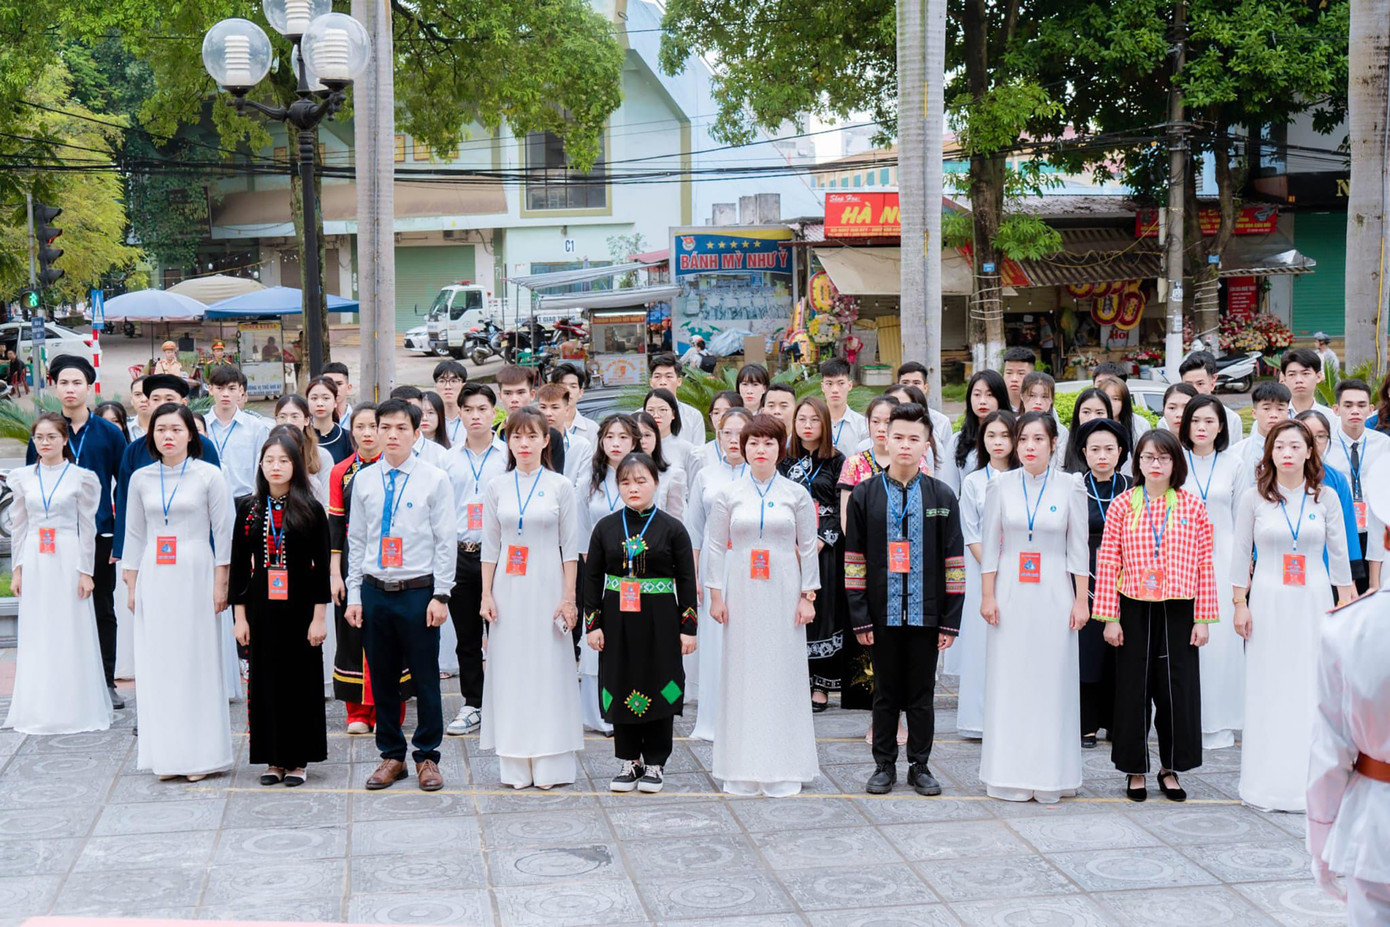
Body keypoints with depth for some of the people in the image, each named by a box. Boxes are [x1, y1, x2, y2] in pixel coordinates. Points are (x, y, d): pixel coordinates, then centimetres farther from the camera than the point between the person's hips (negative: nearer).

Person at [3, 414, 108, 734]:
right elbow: (18, 527, 11)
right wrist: (17, 569, 7)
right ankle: (38, 709, 13)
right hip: (34, 563, 3)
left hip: (68, 560, -3)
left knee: (71, 635, -1)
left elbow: (87, 528, -2)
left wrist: (86, 572, -5)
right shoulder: (22, 478, 8)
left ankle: (74, 708, 8)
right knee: (36, 636, 5)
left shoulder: (81, 477, -2)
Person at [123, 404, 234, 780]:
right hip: (153, 578, 3)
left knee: (197, 660, -1)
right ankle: (166, 754, 10)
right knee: (157, 662, 3)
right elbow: (135, 535, 13)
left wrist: (220, 584, -6)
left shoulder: (209, 475, -1)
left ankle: (200, 753, 6)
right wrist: (131, 586, 10)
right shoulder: (141, 479, 8)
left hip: (194, 575, -3)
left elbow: (223, 532, -1)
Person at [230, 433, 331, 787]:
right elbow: (238, 564, 5)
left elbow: (322, 566, -3)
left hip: (300, 605, -2)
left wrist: (319, 615, -8)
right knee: (266, 678, 6)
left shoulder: (311, 510, -3)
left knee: (301, 678, 2)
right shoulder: (249, 509, 4)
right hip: (261, 606, 2)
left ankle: (298, 760, 11)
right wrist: (240, 615, 1)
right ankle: (274, 759, 15)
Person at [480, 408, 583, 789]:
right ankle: (515, 765, 9)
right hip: (508, 589, 2)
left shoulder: (560, 486, 1)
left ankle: (551, 764, 6)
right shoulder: (496, 488, 7)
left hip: (547, 586, -2)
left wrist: (569, 596, -4)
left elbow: (570, 547, 1)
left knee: (548, 670, -1)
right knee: (510, 671, 3)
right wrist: (486, 594, 3)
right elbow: (490, 546, 9)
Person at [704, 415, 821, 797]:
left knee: (783, 674, 0)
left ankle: (783, 770, 8)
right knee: (742, 674, 2)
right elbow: (714, 546, 7)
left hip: (783, 593, 0)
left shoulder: (797, 495, 3)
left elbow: (808, 548, 5)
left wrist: (808, 596, 0)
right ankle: (742, 770, 9)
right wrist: (715, 595, 2)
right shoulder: (729, 496, 5)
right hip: (742, 593, 1)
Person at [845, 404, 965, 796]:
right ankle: (884, 766, 20)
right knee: (886, 693, 9)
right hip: (883, 612, 0)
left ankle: (920, 766, 20)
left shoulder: (942, 496, 3)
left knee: (921, 694, 8)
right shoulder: (865, 495, 1)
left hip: (925, 613, 0)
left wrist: (951, 621, -2)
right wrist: (859, 616, -4)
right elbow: (854, 560, 2)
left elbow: (954, 562, 2)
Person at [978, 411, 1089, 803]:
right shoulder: (1001, 487, 3)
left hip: (1053, 594, -1)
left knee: (1052, 679, 1)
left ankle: (1048, 775, 9)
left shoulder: (1070, 487, 0)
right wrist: (987, 596, 0)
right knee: (1009, 680, 3)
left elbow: (1078, 548, 2)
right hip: (1010, 594, 1)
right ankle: (1009, 774, 11)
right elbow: (990, 545, 5)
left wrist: (1081, 600, -2)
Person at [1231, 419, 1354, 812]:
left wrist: (1345, 603, 4)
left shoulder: (1325, 498, 3)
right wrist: (1240, 604, 0)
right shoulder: (1254, 498, 0)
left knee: (1313, 690, 0)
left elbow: (1339, 554, 7)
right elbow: (1241, 554, 4)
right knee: (1269, 691, 1)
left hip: (1314, 603, 1)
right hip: (1268, 602, -1)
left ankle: (1311, 781, 8)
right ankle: (1269, 783, 8)